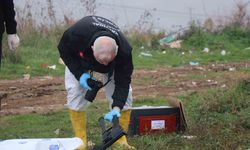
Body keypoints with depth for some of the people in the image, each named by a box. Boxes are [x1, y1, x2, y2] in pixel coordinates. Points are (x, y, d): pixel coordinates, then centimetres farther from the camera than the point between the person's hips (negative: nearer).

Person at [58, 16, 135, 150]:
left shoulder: (124, 51, -42)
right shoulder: (76, 33, -45)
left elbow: (122, 82, -34)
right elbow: (64, 50, -22)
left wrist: (116, 108, -47)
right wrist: (80, 73, -32)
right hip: (79, 59, 0)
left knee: (124, 94, -10)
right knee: (75, 93, -15)